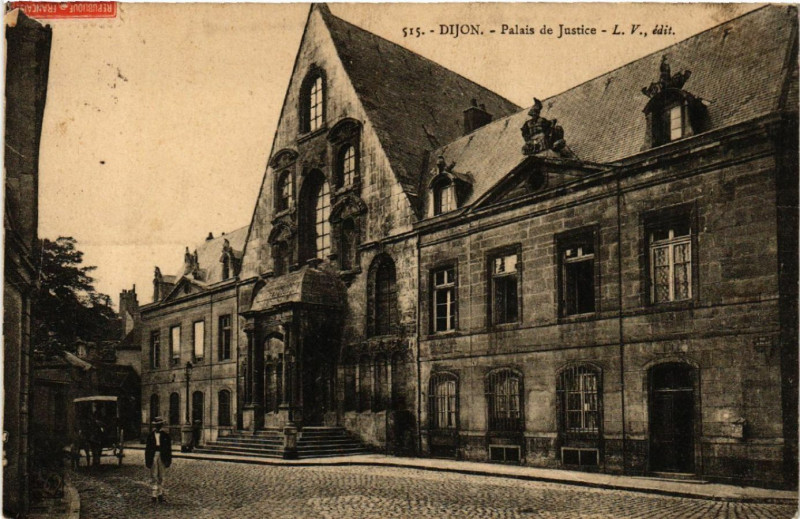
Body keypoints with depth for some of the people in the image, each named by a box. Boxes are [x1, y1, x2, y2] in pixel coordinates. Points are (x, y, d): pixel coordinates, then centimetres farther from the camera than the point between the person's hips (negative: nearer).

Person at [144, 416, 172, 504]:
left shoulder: (165, 435, 3)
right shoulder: (150, 435, 6)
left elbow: (169, 448, 4)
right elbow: (147, 448, 7)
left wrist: (169, 460, 0)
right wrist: (147, 460, 2)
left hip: (162, 457, 0)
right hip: (153, 456, 0)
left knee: (161, 477, 6)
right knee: (154, 477, -2)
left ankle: (160, 494, 15)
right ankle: (155, 495, 0)